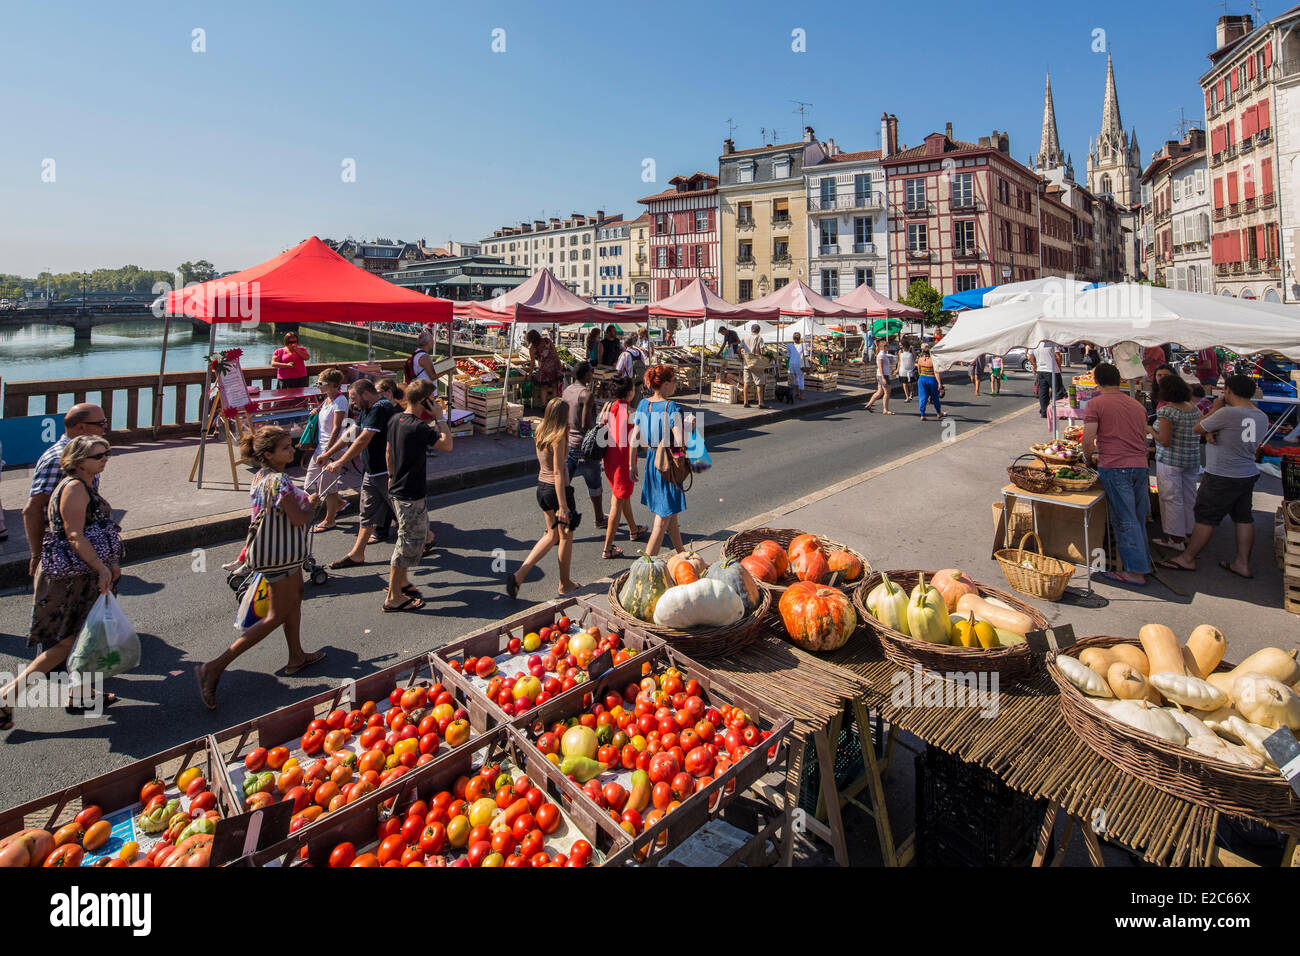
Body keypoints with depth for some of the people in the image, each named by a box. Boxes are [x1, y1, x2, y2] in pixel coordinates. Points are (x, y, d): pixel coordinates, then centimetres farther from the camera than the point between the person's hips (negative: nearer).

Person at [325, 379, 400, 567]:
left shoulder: (381, 408, -20)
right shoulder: (367, 410, 13)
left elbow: (363, 440, -24)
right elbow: (351, 436, 18)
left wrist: (340, 462, -22)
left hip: (387, 472, -10)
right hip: (372, 472, 10)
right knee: (367, 513, 12)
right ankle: (357, 554, 18)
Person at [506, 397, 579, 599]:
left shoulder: (540, 433, 4)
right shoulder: (558, 438, -19)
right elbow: (558, 472, -22)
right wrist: (562, 506, -22)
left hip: (542, 487, 8)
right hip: (557, 489, -8)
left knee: (552, 535, 20)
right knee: (566, 536, 11)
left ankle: (519, 574, 8)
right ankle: (565, 583, 25)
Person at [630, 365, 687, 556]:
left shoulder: (643, 404, 1)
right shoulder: (672, 408, -19)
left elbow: (634, 438, 6)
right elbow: (680, 443, -24)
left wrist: (632, 464, 14)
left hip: (651, 459, 8)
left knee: (671, 511, 23)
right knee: (664, 516, 0)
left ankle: (681, 551, 39)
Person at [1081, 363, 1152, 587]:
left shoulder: (1095, 404, -3)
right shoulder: (1137, 405, 17)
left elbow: (1088, 441, -9)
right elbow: (1143, 438, 24)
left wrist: (1090, 459, 9)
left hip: (1114, 467, -6)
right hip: (1140, 465, 6)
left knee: (1124, 520, -2)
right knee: (1138, 518, 17)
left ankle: (1136, 572, 2)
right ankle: (1144, 562, 26)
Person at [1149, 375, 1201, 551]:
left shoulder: (1166, 411, -17)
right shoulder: (1194, 409, 5)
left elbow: (1165, 441, -20)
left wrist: (1150, 430, -5)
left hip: (1170, 460, -7)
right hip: (1193, 458, 7)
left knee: (1172, 498, 1)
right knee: (1189, 496, 16)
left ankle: (1176, 538, 6)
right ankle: (1189, 532, 28)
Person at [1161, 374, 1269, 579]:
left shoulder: (1228, 413, -21)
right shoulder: (1262, 417, 6)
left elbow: (1198, 428, -8)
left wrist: (1215, 408, 4)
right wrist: (1211, 432, -5)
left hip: (1222, 478, -8)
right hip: (1248, 475, 8)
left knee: (1205, 518, 0)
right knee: (1243, 519, 12)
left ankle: (1187, 559, 9)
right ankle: (1242, 563, 19)